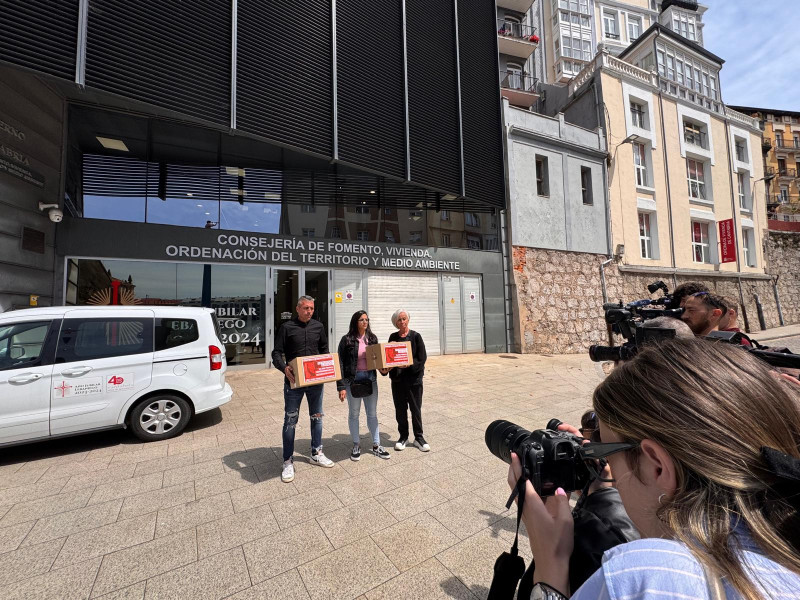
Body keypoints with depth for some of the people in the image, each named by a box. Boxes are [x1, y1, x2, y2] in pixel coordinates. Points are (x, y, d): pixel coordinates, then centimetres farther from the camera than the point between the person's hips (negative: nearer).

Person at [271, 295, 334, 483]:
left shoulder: (318, 326, 6)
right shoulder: (287, 327, -4)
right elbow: (276, 353, -6)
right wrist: (284, 368, -24)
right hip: (294, 381, -3)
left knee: (317, 417, 15)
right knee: (290, 421, 5)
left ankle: (316, 454, 33)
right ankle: (288, 462, 20)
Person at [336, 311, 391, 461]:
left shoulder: (372, 338, 3)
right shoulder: (347, 340, -9)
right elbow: (341, 363, -9)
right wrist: (341, 386, -14)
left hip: (371, 379, 3)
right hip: (353, 380, -3)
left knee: (372, 414, 12)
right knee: (354, 414, 13)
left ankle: (376, 446, 26)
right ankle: (356, 445, 30)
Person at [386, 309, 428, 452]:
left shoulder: (415, 336, -5)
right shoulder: (393, 337, 4)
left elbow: (422, 358, -9)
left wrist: (408, 364, -23)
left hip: (414, 377, -3)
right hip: (397, 378, 3)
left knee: (416, 409, 7)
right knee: (400, 409, 11)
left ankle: (418, 437, 24)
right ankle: (403, 436, 29)